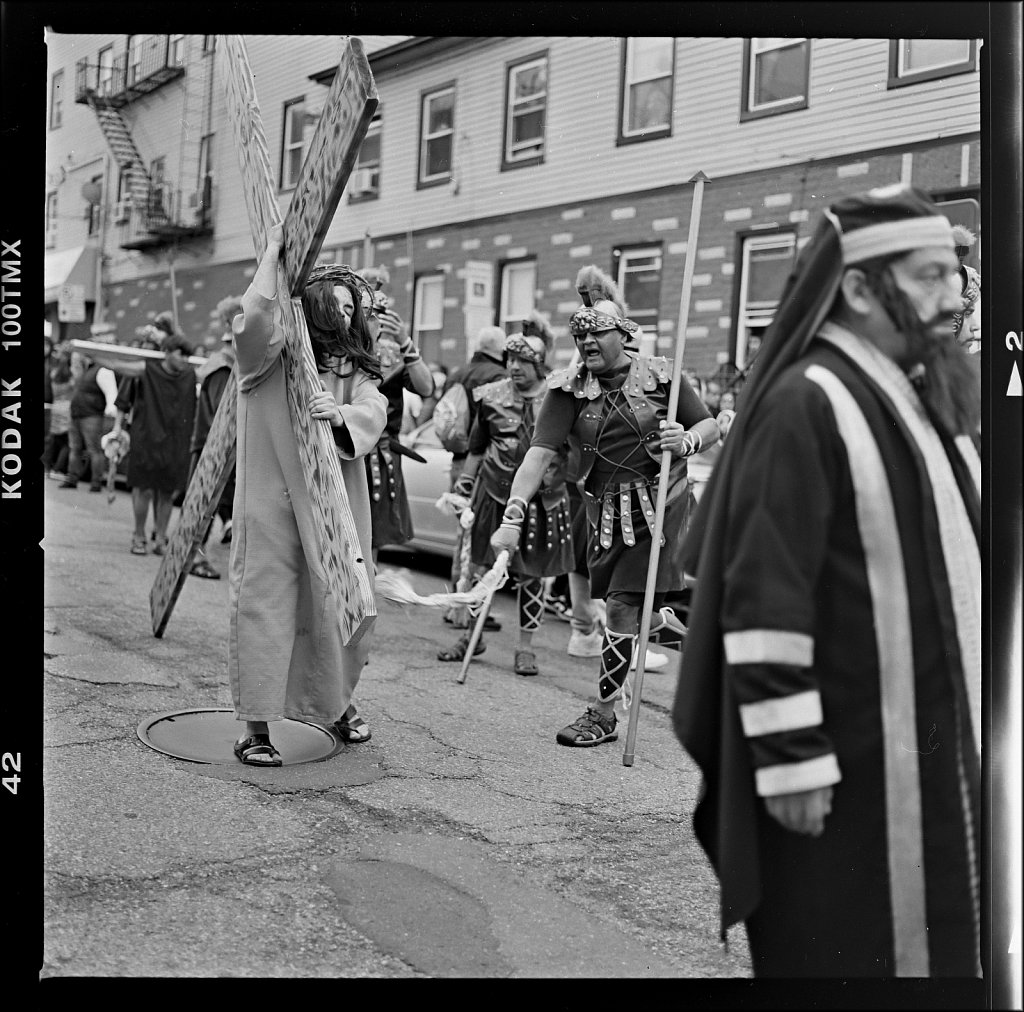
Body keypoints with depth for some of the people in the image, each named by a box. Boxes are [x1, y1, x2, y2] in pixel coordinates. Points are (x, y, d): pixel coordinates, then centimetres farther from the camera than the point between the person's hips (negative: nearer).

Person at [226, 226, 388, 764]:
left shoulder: (354, 367, 14)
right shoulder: (269, 354, 1)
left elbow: (375, 411, -3)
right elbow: (254, 318, -21)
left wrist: (341, 413, -24)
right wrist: (273, 251, -11)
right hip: (272, 503, -4)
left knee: (341, 605, 12)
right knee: (265, 605, -4)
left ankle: (338, 701, 35)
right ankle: (255, 729, 3)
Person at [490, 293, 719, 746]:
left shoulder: (658, 375, -4)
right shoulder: (569, 388, -2)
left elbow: (710, 426, 6)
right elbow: (539, 452, -14)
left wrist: (686, 441, -18)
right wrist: (512, 517, -24)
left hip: (657, 501, -3)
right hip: (604, 507, 3)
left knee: (622, 604, -7)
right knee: (614, 597, 11)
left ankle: (603, 714, 5)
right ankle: (660, 621, 47)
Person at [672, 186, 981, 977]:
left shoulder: (935, 391, 9)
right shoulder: (805, 407, -18)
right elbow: (764, 602, -21)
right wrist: (790, 760, -20)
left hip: (937, 751, 8)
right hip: (850, 762, -8)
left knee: (933, 940, 19)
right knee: (848, 953, 7)